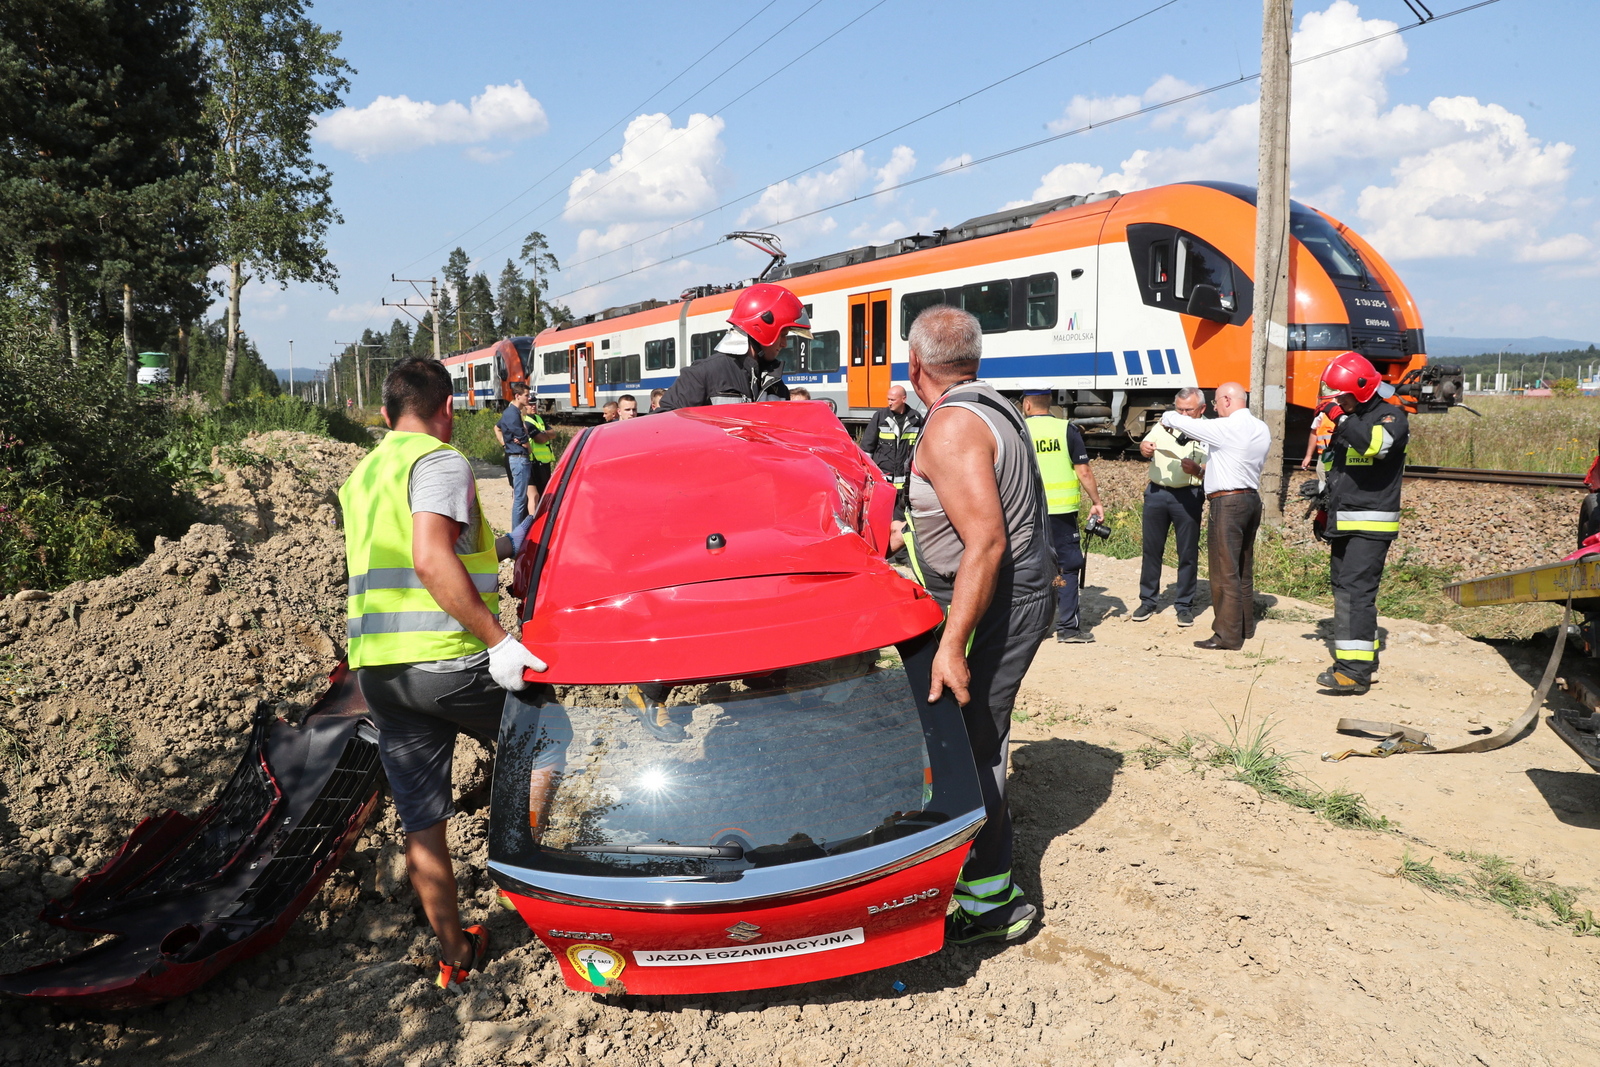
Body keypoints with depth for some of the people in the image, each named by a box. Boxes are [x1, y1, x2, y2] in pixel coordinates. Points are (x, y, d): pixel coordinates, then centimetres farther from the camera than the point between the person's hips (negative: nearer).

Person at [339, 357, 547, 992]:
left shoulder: (361, 476, 21)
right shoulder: (440, 461, -7)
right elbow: (430, 560, -23)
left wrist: (487, 551, 35)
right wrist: (496, 640, -24)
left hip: (375, 665, 8)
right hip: (446, 660, -7)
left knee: (420, 824, 11)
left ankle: (454, 955, 22)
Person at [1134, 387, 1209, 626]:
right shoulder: (1164, 425, 9)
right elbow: (1146, 445, 0)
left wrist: (1195, 469, -28)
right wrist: (1144, 448, -24)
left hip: (1187, 496, -3)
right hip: (1156, 492, 3)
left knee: (1188, 553, 3)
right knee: (1151, 549, 8)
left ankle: (1184, 605, 15)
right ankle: (1147, 601, 20)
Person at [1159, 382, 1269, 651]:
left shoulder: (1226, 428, -15)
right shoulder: (1261, 429, 11)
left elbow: (1183, 422, -11)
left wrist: (1168, 417, 11)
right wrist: (1203, 467, 21)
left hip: (1228, 503, -9)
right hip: (1252, 499, 9)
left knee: (1225, 571, -4)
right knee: (1243, 569, 17)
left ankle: (1228, 635, 0)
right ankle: (1245, 627, 26)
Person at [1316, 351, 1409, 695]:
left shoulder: (1390, 415, -7)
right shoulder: (1346, 418, 18)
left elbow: (1377, 443, -32)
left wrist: (1342, 420, -24)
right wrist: (1322, 488, 18)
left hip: (1371, 524, -9)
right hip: (1342, 523, 9)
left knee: (1355, 591, -17)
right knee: (1344, 589, 12)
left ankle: (1355, 670, -19)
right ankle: (1362, 658, 23)